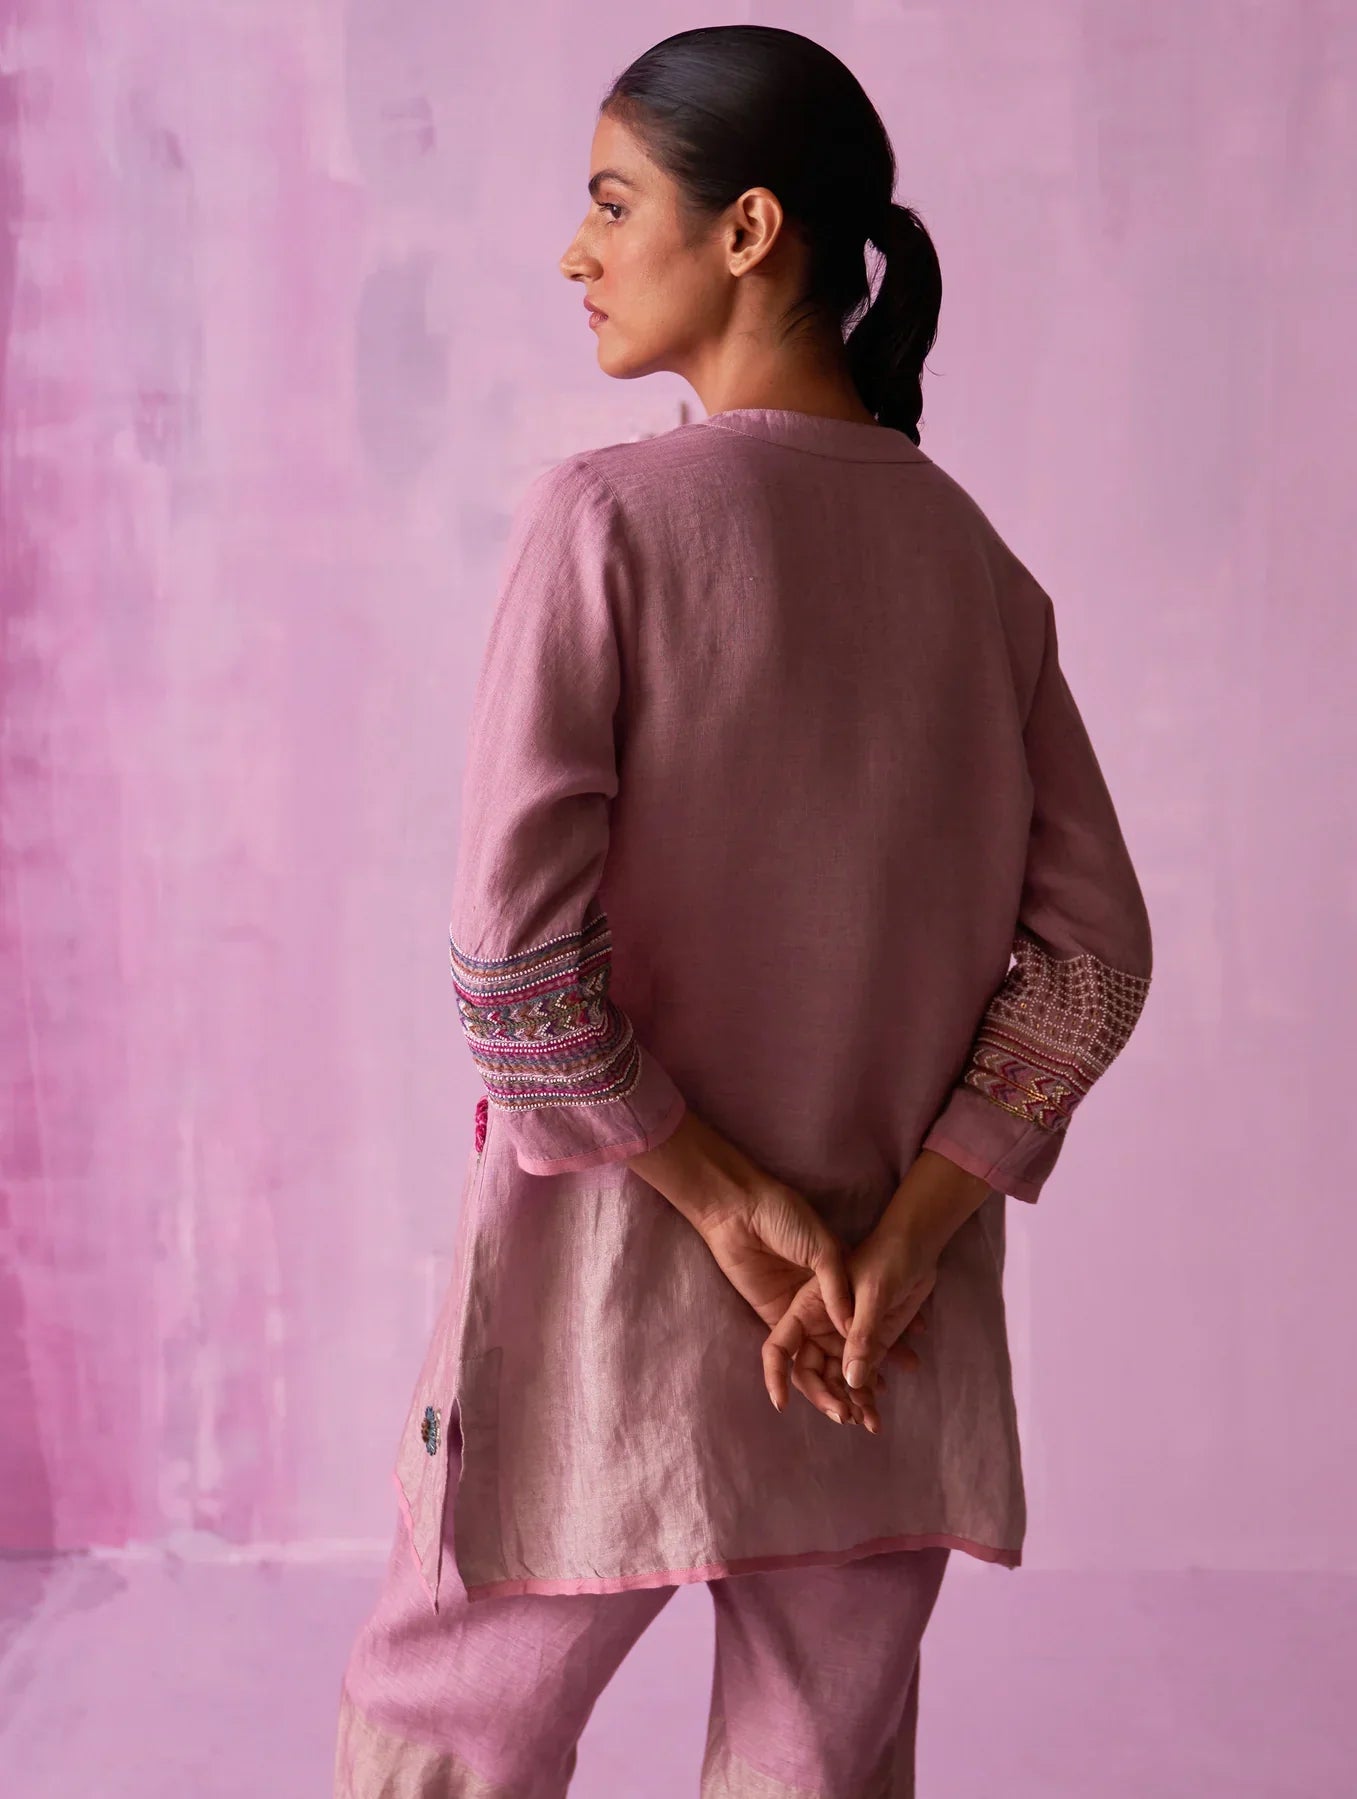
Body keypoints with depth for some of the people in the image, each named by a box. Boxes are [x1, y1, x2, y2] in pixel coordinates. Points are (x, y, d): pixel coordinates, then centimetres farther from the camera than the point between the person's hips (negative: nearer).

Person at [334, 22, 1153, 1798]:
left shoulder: (607, 515, -12)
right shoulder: (980, 562, 3)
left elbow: (512, 951, -19)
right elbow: (1096, 954, 0)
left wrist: (727, 1202, -10)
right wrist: (900, 1241, -4)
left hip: (611, 1305, -4)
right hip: (898, 1343, 5)